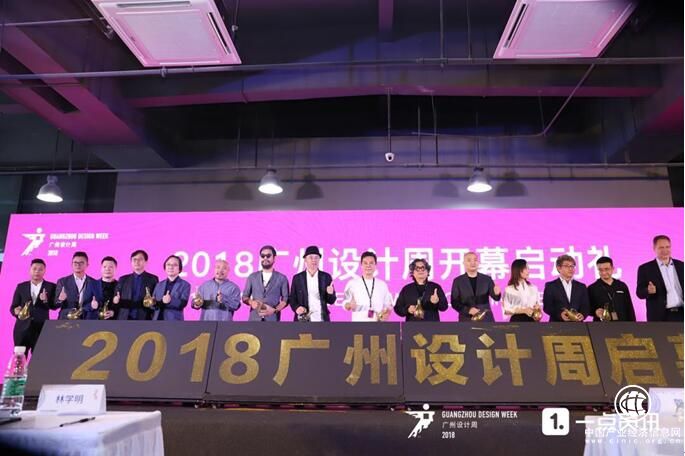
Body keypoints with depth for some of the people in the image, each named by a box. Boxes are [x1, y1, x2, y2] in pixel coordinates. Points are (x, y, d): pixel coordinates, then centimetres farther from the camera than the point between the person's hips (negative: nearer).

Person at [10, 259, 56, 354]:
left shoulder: (51, 287, 5)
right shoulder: (21, 286, 11)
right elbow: (13, 307, 11)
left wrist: (46, 300, -19)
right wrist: (16, 311, -12)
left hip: (42, 329, -2)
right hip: (22, 328, 2)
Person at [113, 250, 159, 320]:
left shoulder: (153, 279, 7)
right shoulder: (123, 279, 14)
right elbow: (115, 299, 13)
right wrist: (115, 300, -9)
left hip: (144, 320, -2)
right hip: (124, 320, 2)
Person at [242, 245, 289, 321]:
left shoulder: (282, 278, 8)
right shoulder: (252, 277, 14)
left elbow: (285, 299, 5)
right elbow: (244, 296, 16)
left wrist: (274, 310, -12)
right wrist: (251, 302, -7)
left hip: (272, 319, -2)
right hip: (254, 319, 2)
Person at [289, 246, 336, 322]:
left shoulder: (326, 277, 6)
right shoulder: (297, 278, 5)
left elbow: (331, 301, 6)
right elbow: (292, 298, 8)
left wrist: (330, 293, -16)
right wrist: (296, 307, -13)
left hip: (321, 319, 0)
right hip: (303, 319, 0)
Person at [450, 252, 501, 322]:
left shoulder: (487, 279, 7)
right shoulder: (458, 281, 3)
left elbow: (496, 297, 2)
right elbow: (454, 302, 0)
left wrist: (496, 293, -21)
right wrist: (468, 310, -15)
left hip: (486, 319, 2)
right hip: (467, 320, -1)